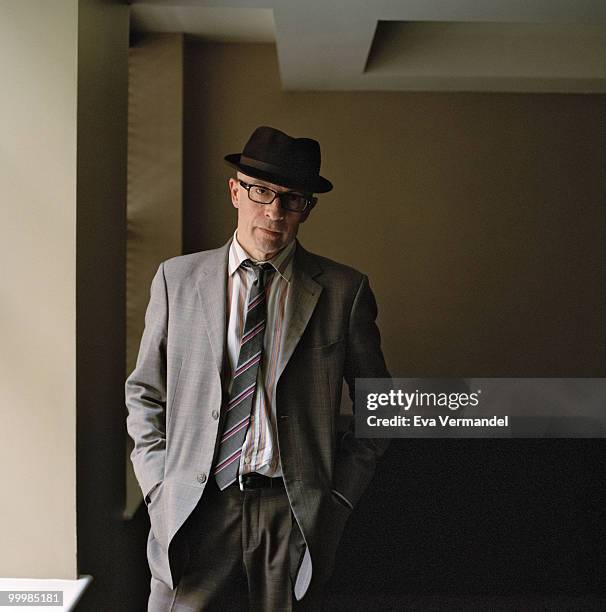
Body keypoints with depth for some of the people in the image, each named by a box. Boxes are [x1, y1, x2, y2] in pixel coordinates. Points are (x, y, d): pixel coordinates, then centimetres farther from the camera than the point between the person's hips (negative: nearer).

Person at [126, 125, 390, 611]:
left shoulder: (343, 291, 0)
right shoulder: (177, 279, 4)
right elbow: (145, 394, 11)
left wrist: (340, 493, 1)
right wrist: (159, 487, 2)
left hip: (296, 514, 0)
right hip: (195, 512, 1)